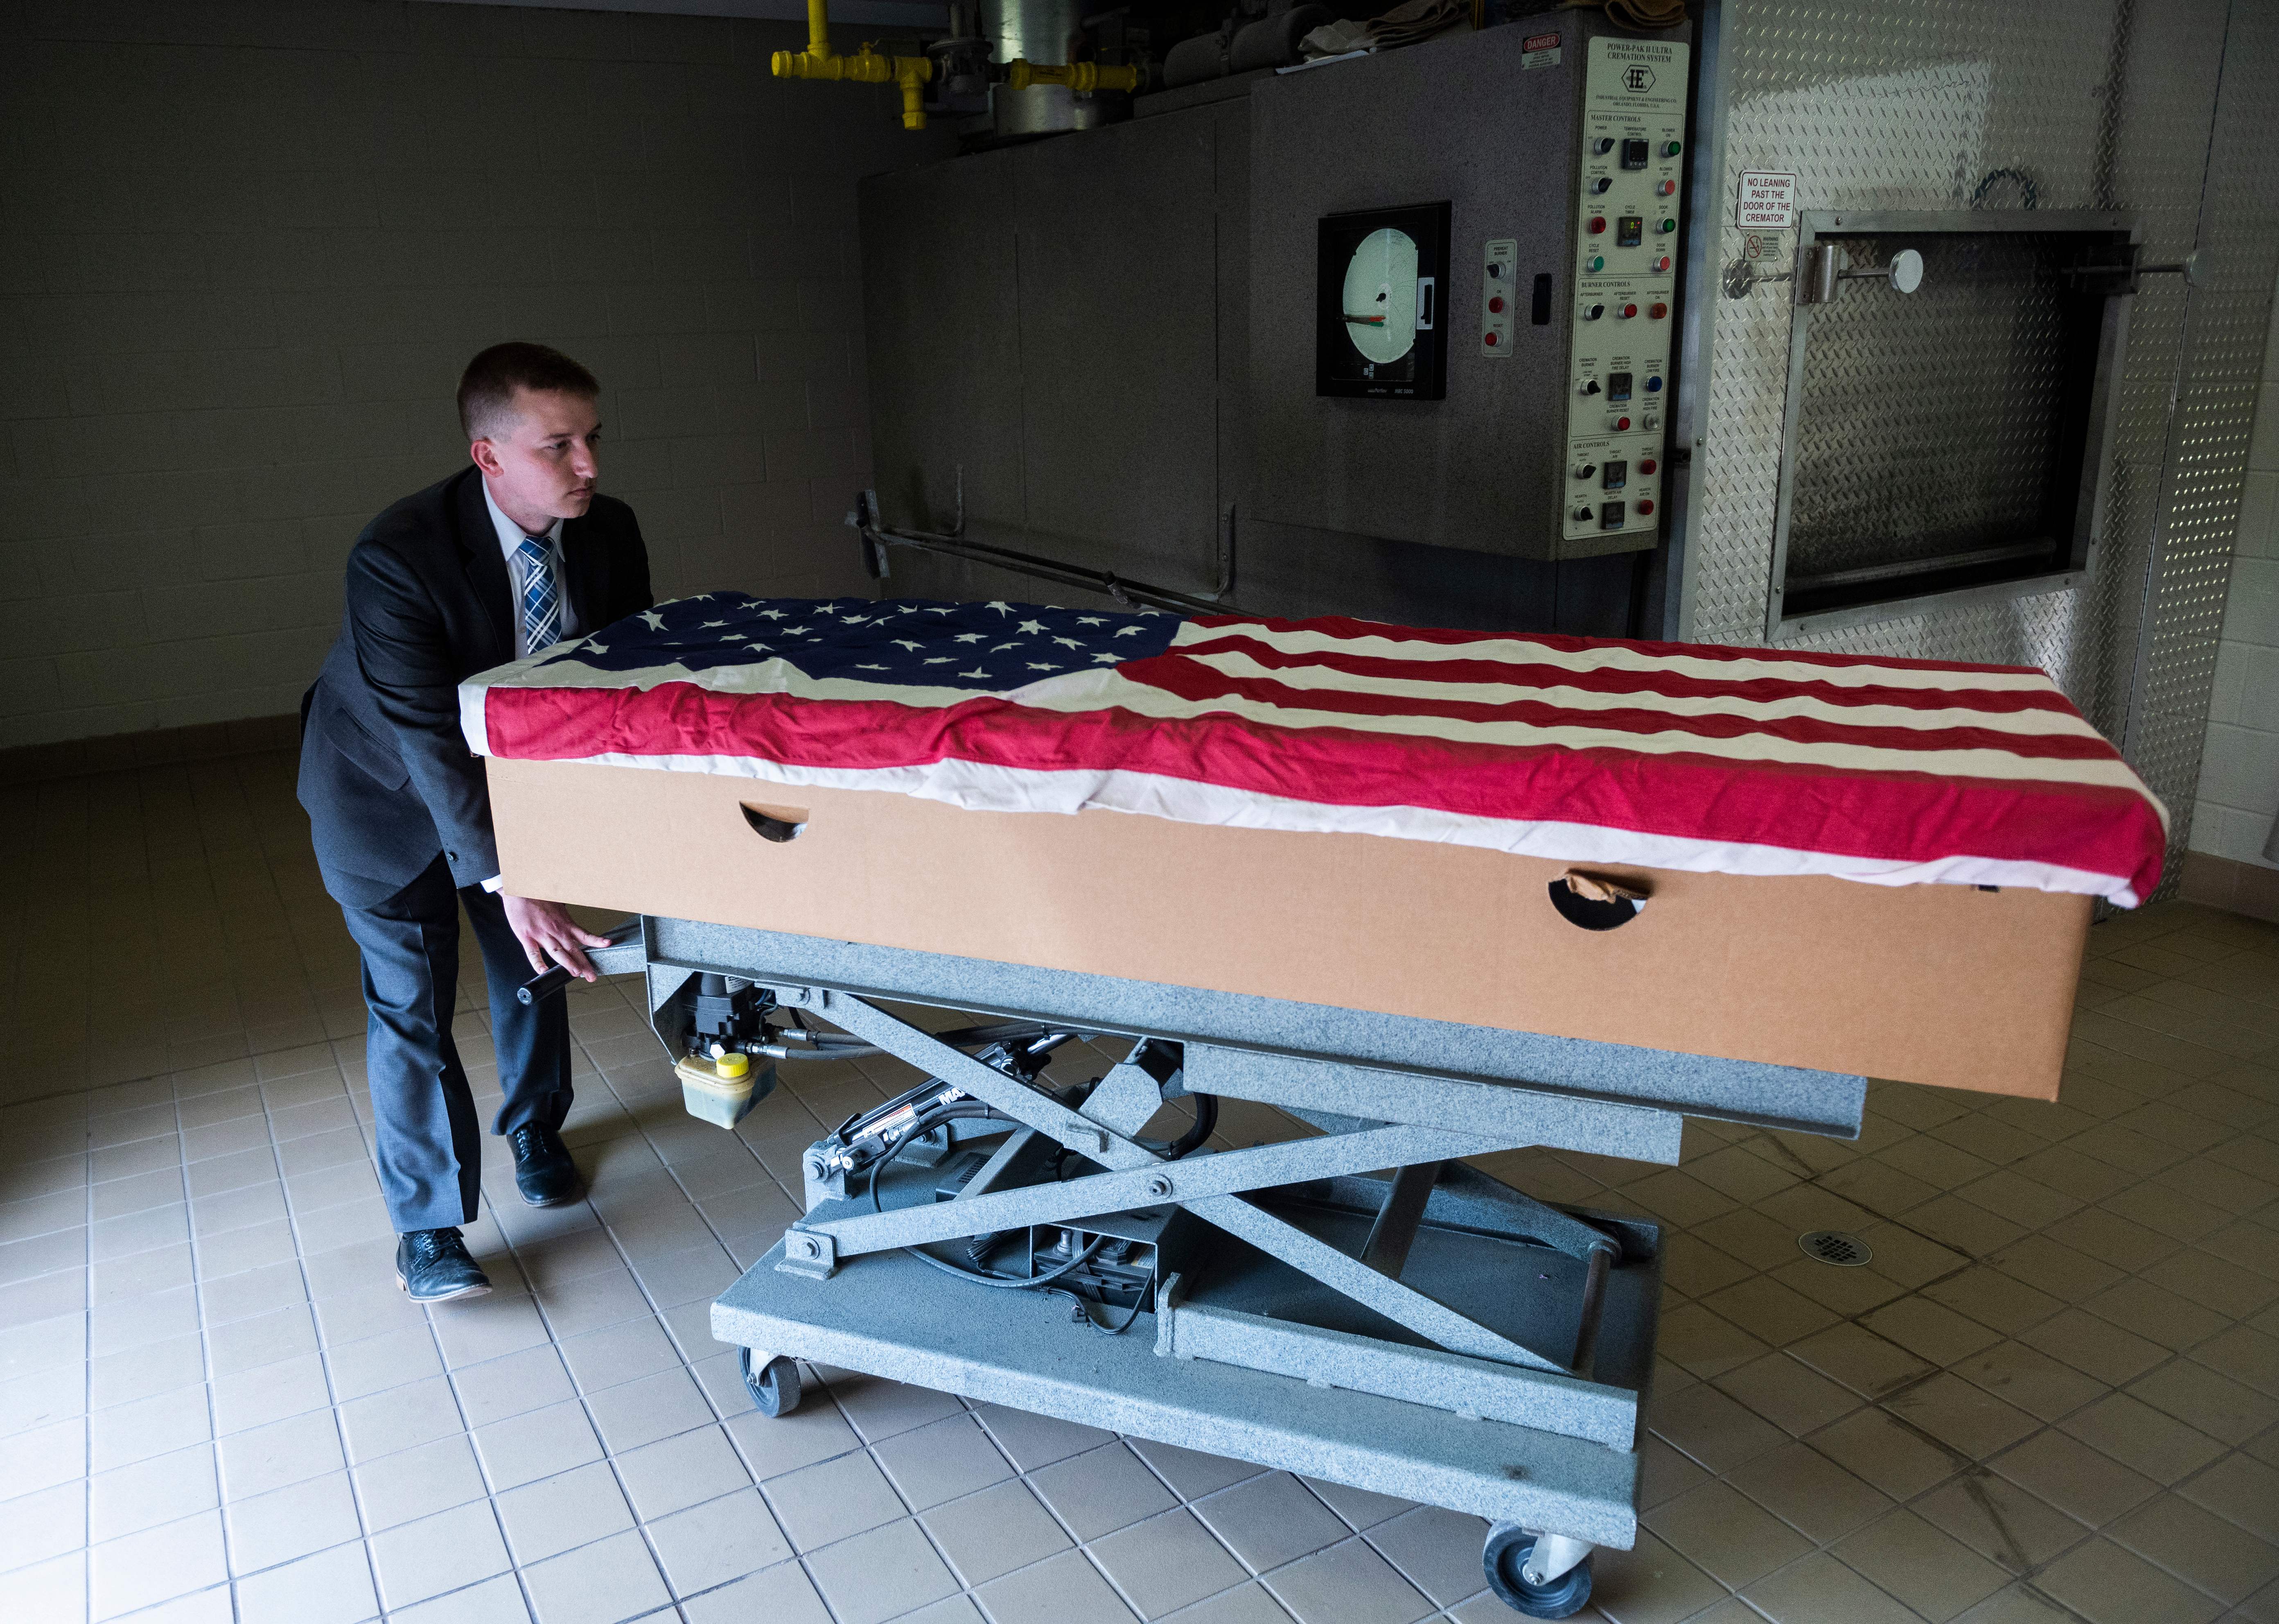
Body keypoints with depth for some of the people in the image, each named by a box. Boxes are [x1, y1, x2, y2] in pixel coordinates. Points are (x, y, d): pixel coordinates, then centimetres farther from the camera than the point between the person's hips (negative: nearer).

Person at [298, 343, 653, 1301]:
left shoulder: (607, 533, -19)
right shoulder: (398, 559, -35)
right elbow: (430, 741, -39)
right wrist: (508, 880, -46)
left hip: (516, 768, 5)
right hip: (389, 790, -5)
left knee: (537, 961, 14)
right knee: (411, 999, -2)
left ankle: (534, 1131, 42)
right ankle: (427, 1227, 14)